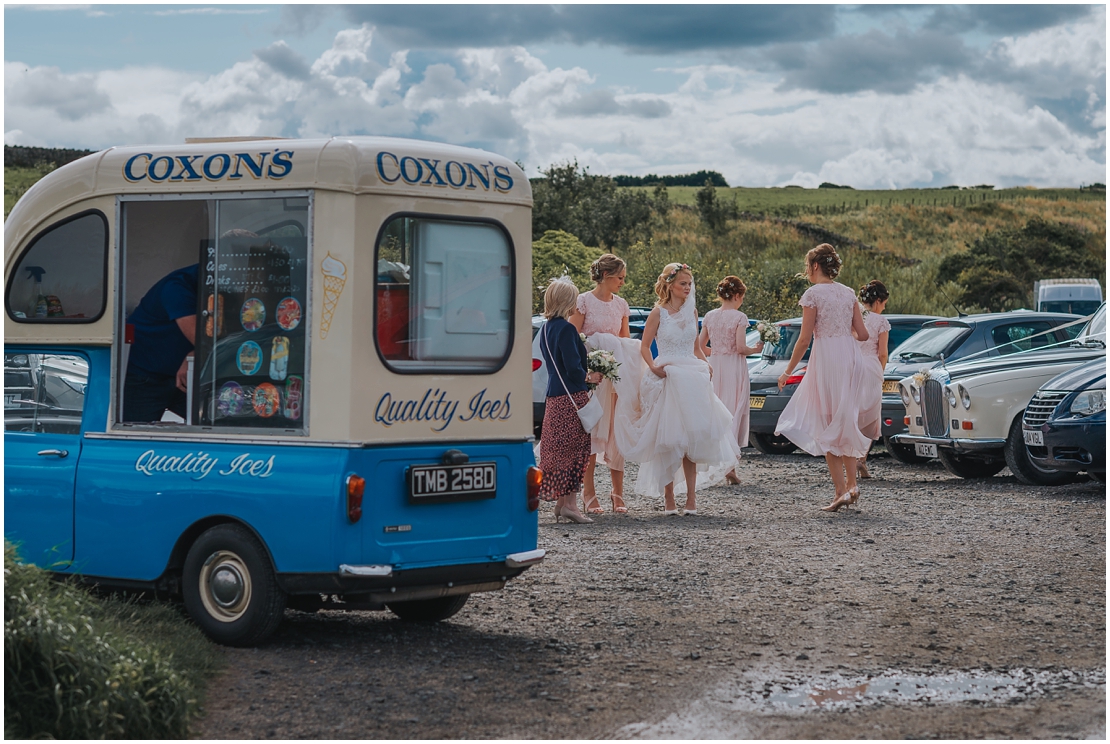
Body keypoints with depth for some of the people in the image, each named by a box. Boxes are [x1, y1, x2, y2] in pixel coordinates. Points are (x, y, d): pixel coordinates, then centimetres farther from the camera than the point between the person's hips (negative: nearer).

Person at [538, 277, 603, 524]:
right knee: (575, 448, -5)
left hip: (554, 394, 9)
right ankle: (569, 503, -6)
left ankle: (561, 500, 17)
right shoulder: (566, 329, -16)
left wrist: (583, 375, 16)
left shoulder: (546, 328, 12)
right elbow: (573, 367, -19)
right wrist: (588, 377, -1)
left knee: (559, 449, 12)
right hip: (571, 396, -9)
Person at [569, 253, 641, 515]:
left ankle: (618, 493, 7)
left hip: (617, 374, 5)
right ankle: (589, 494, 1)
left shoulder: (621, 304, 12)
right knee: (591, 432, -3)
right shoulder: (584, 301, -4)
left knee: (617, 431, 2)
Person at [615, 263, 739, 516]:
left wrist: (705, 365, 2)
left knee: (691, 437, -2)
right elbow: (644, 346, 0)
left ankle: (690, 497, 1)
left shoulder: (692, 312, 13)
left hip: (692, 379, 4)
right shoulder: (659, 312, 0)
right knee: (668, 440, -2)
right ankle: (668, 497, 6)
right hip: (667, 380, -3)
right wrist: (653, 367, -16)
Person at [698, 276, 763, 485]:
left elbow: (700, 346, 7)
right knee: (735, 413, 0)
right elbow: (740, 347, -16)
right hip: (734, 368, -5)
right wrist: (755, 349, 3)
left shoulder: (710, 316, 6)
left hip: (715, 366, 5)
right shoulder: (739, 317, -10)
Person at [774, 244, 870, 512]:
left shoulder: (813, 294, -7)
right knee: (846, 423, 17)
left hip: (826, 358, -6)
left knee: (827, 427, 1)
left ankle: (841, 490, -3)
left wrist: (788, 371, 0)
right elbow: (862, 334, 7)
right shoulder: (849, 293, 10)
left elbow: (804, 339, -9)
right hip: (851, 358, 6)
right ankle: (851, 484, 10)